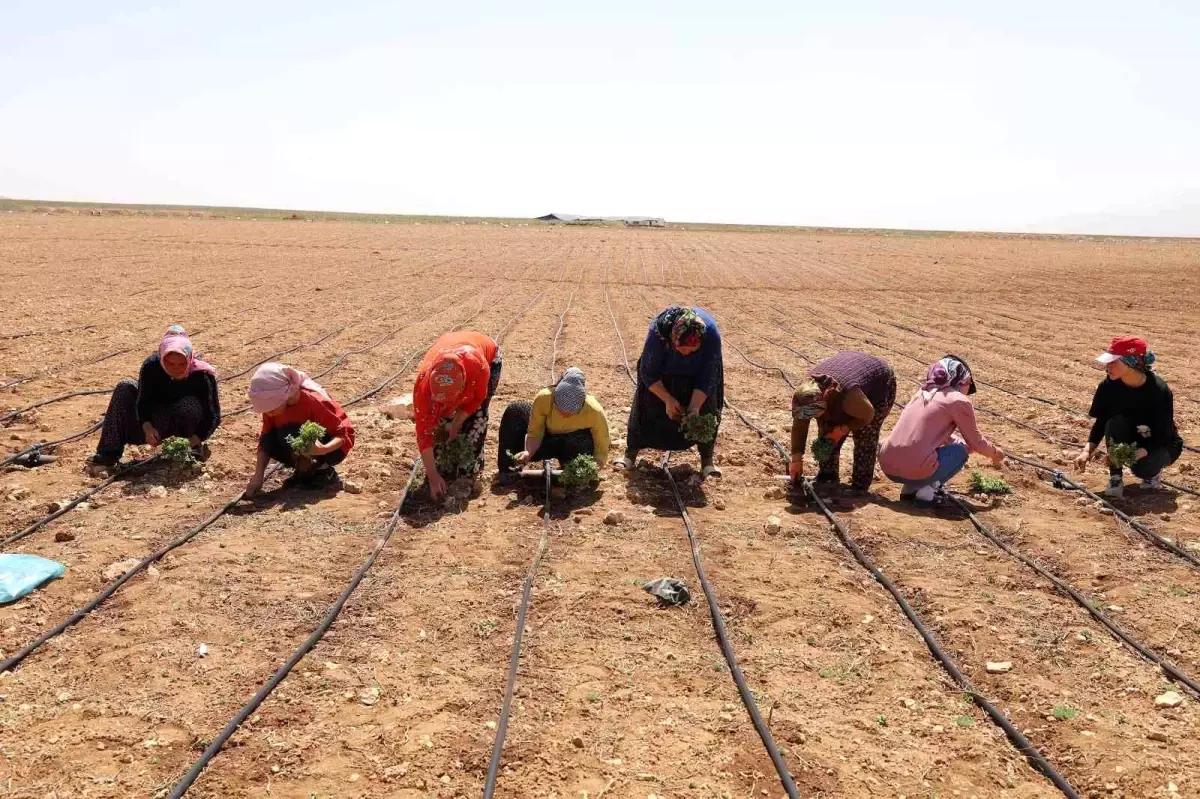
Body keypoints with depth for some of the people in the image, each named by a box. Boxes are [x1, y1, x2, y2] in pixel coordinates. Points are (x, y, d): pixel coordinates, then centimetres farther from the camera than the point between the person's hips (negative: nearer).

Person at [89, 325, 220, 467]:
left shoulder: (202, 375, -29)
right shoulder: (151, 366, -22)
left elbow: (213, 415, -25)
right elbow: (143, 401, -18)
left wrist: (195, 440, -38)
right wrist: (147, 427, -36)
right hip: (158, 419, 4)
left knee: (189, 405, -38)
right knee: (125, 388, -15)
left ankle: (197, 447, -11)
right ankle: (109, 453, -16)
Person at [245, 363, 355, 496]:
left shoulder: (313, 401, -31)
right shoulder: (273, 404, -15)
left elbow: (343, 433, -25)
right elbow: (265, 438, -10)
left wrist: (323, 449, -46)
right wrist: (258, 476, -21)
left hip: (333, 446, -6)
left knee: (288, 435, -30)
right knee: (269, 441, -20)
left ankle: (324, 471, -10)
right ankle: (306, 468, 3)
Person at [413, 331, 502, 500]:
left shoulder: (478, 365, -47)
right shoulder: (424, 382, -39)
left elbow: (477, 398, -22)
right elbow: (424, 430, -32)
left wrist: (456, 424, -24)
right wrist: (432, 475, -33)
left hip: (488, 356, -2)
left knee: (476, 416, -16)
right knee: (442, 417, -11)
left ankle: (469, 471, -5)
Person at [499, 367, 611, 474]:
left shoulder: (595, 412, -33)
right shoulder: (544, 398, -29)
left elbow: (601, 452, -23)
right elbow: (534, 434, -18)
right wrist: (528, 452, -37)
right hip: (549, 438, 3)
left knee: (583, 443, -40)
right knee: (514, 411, -17)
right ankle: (507, 473, -10)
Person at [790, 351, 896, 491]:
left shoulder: (848, 396, -46)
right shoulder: (807, 392, -28)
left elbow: (867, 415, -25)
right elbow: (799, 424, -17)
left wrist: (842, 429, -26)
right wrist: (796, 460, -15)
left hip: (880, 384, -6)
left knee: (865, 437, -13)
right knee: (827, 430, -3)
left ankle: (859, 487, -3)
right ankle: (827, 476, 12)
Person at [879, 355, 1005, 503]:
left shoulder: (922, 392, 20)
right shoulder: (958, 401, 0)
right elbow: (976, 442, 12)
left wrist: (968, 445, 43)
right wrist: (995, 453, 32)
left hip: (887, 466, 7)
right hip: (915, 471, -7)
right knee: (960, 451, 17)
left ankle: (911, 488, 16)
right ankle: (927, 490, 1)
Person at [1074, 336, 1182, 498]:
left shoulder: (1160, 390, -28)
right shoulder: (1109, 386, -17)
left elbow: (1163, 435, -26)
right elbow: (1100, 423, -8)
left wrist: (1136, 455, -41)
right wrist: (1087, 451, -24)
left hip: (1160, 445, -3)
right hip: (1131, 438, 3)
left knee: (1142, 467, -34)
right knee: (1115, 423, -29)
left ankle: (1153, 471, 5)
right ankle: (1115, 477, -15)